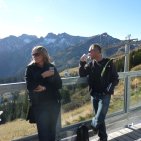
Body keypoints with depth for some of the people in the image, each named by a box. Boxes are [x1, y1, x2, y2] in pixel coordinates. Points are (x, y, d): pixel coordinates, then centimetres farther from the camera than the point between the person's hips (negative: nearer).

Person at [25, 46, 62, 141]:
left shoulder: (51, 67, 5)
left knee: (52, 129, 8)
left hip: (53, 103, 2)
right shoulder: (30, 68, 1)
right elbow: (29, 86, -12)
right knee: (43, 130, -3)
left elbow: (59, 85, -1)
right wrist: (43, 75, -18)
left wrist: (45, 88, -14)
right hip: (39, 104, -2)